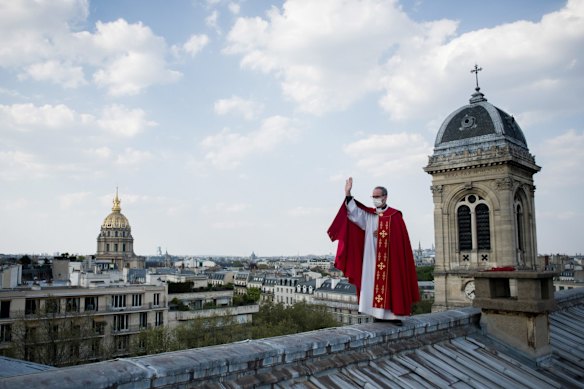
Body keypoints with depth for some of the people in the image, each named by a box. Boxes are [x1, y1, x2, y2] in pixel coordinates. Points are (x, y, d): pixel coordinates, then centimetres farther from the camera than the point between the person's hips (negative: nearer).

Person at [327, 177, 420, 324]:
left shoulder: (395, 215, 1)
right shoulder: (369, 214, 11)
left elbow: (401, 237, -2)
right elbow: (354, 211, -6)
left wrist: (382, 234, -10)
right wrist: (348, 193, -17)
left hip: (390, 257, -4)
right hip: (373, 257, 4)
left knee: (392, 283, -3)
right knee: (375, 284, 2)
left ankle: (395, 315, 3)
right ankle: (381, 314, 9)